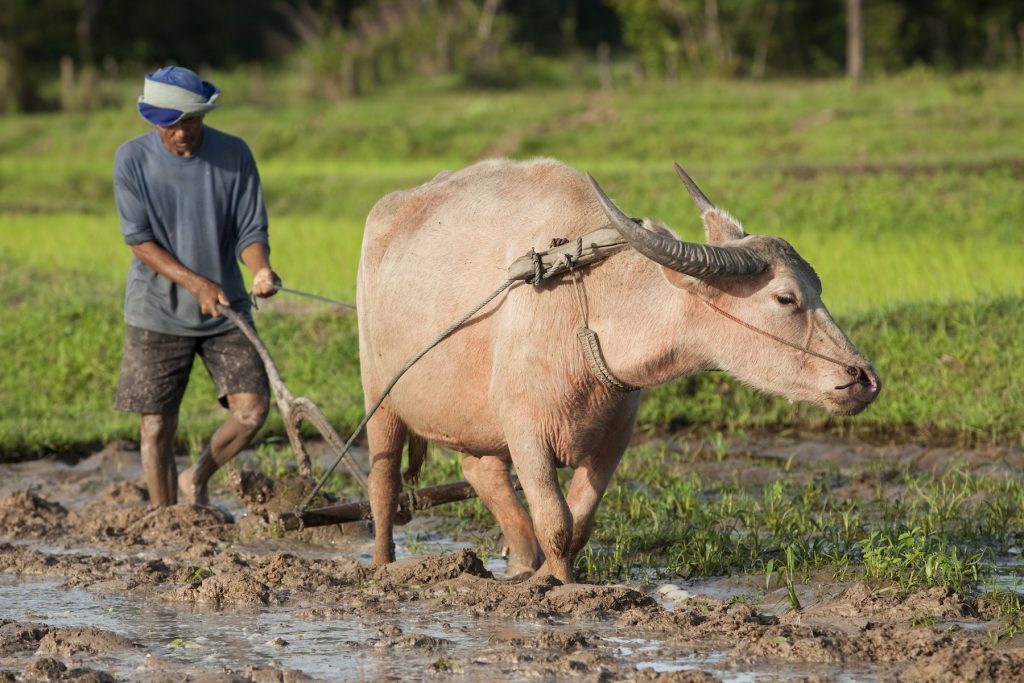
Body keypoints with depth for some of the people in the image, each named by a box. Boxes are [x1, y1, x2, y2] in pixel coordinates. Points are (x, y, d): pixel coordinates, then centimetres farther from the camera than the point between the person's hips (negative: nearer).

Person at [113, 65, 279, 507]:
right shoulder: (132, 159, -6)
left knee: (252, 408, -8)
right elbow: (139, 239, -9)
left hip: (227, 309, 2)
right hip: (158, 311, -1)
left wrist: (261, 271, -25)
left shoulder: (234, 155, -3)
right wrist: (196, 284, -20)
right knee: (157, 425, -1)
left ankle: (196, 483, 17)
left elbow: (251, 229, -2)